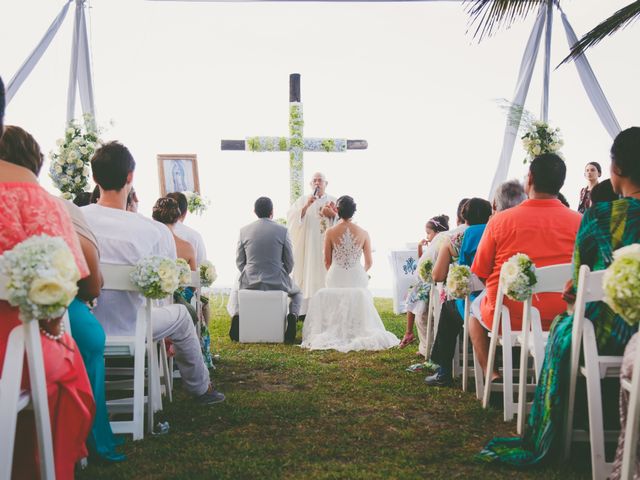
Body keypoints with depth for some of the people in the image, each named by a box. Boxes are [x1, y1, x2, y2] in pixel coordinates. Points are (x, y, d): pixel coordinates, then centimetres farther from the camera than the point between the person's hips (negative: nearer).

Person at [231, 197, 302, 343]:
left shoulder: (244, 230, -1)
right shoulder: (282, 230, -5)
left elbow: (239, 261, 5)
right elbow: (289, 262, 0)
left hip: (250, 282, 2)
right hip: (277, 281, -1)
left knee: (237, 288, 37)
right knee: (297, 292, 30)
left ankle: (237, 315, 10)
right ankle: (292, 315, 0)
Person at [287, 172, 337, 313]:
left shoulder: (334, 201, 12)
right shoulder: (302, 200, 10)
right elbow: (292, 218, -4)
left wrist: (333, 215, -11)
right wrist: (306, 206, -15)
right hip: (308, 246, -1)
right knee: (309, 276, -6)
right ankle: (306, 310, -5)